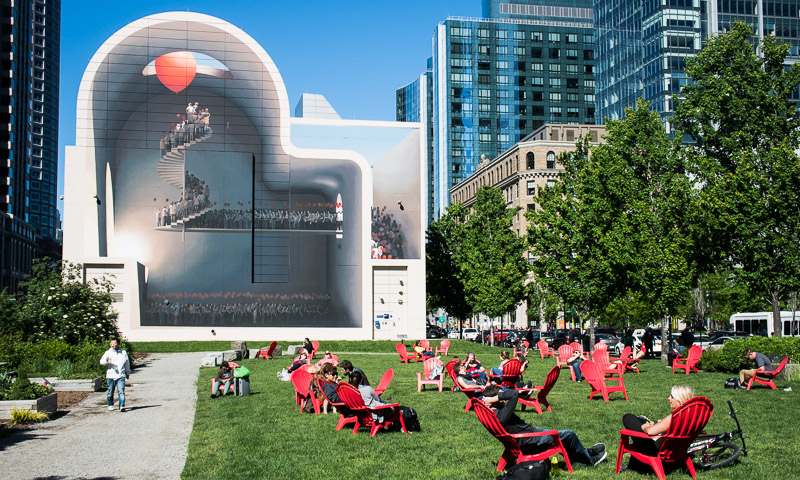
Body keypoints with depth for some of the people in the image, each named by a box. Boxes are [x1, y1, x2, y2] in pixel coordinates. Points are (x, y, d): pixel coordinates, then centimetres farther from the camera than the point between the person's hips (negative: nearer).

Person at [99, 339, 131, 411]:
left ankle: (122, 406, -16)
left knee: (121, 391, -11)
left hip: (121, 376, 0)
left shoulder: (123, 353, 11)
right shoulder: (108, 353, 5)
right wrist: (106, 360, -26)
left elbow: (127, 363, 22)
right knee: (110, 391, 8)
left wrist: (127, 372, 26)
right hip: (110, 376, 0)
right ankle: (110, 405, 26)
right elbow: (101, 362, -4)